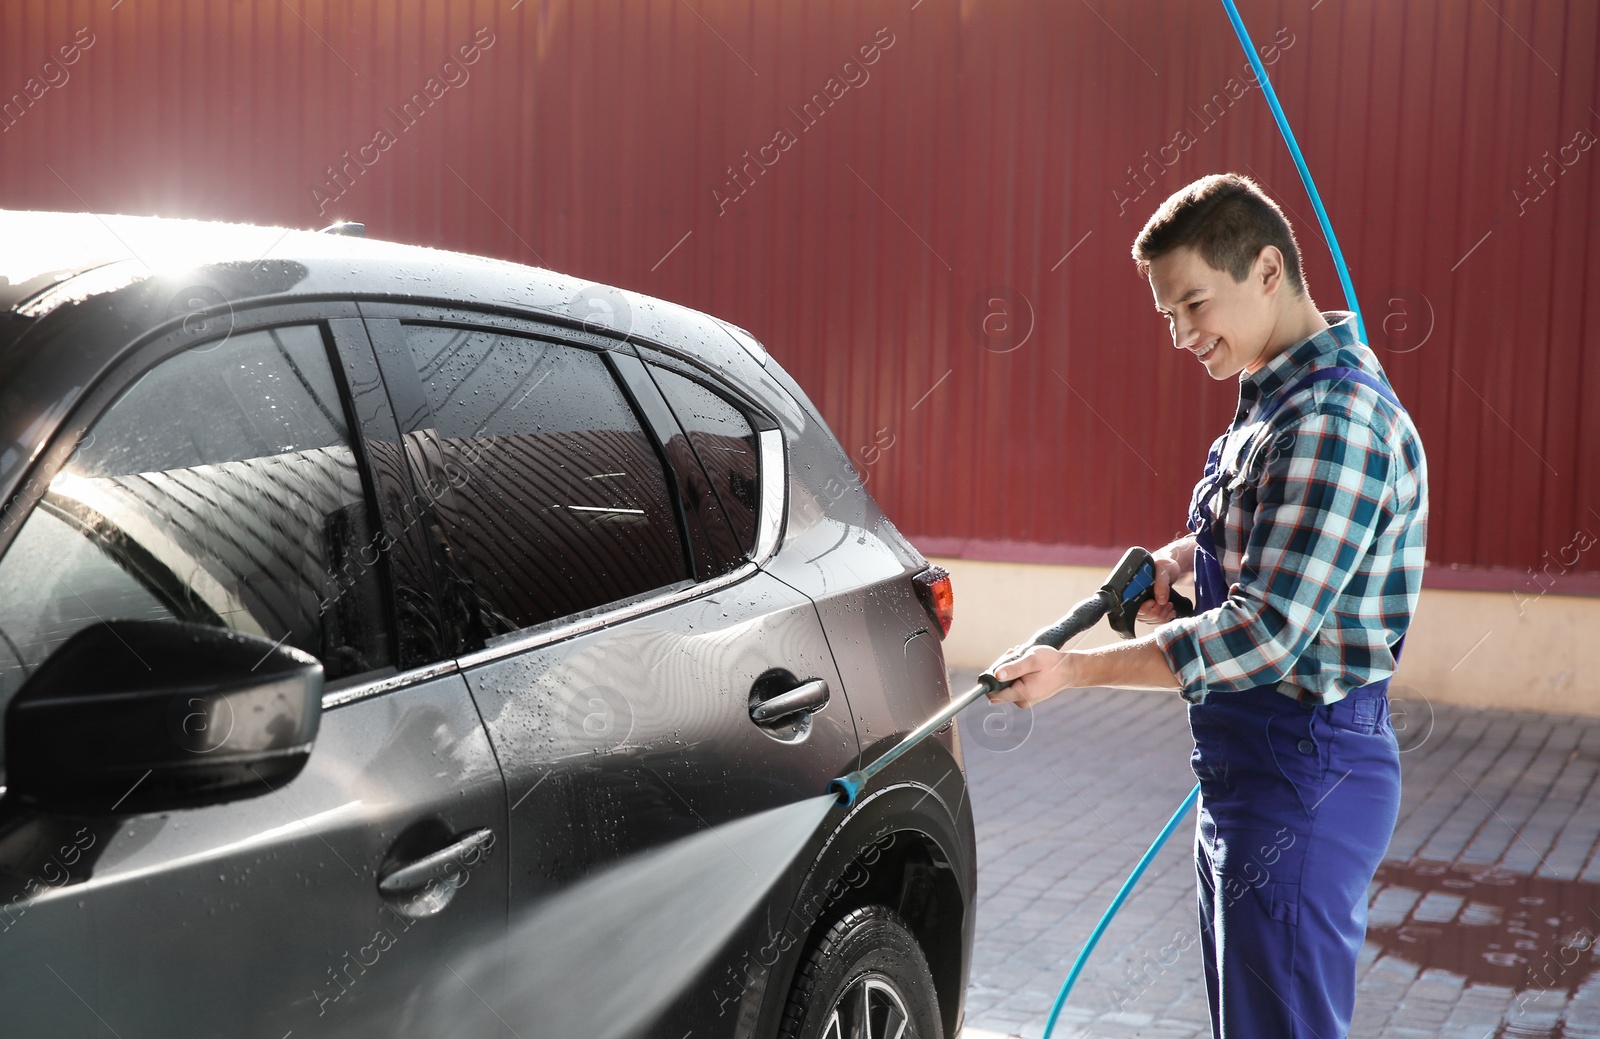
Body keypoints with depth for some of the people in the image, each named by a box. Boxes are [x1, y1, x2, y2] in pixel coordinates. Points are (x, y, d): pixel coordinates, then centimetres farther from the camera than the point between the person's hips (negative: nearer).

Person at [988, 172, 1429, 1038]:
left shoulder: (1334, 416, -21)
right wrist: (1183, 557, 5)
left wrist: (1074, 669, -22)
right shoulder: (1278, 398, 12)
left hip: (1301, 779, -10)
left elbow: (1265, 635, -26)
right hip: (1250, 769, 10)